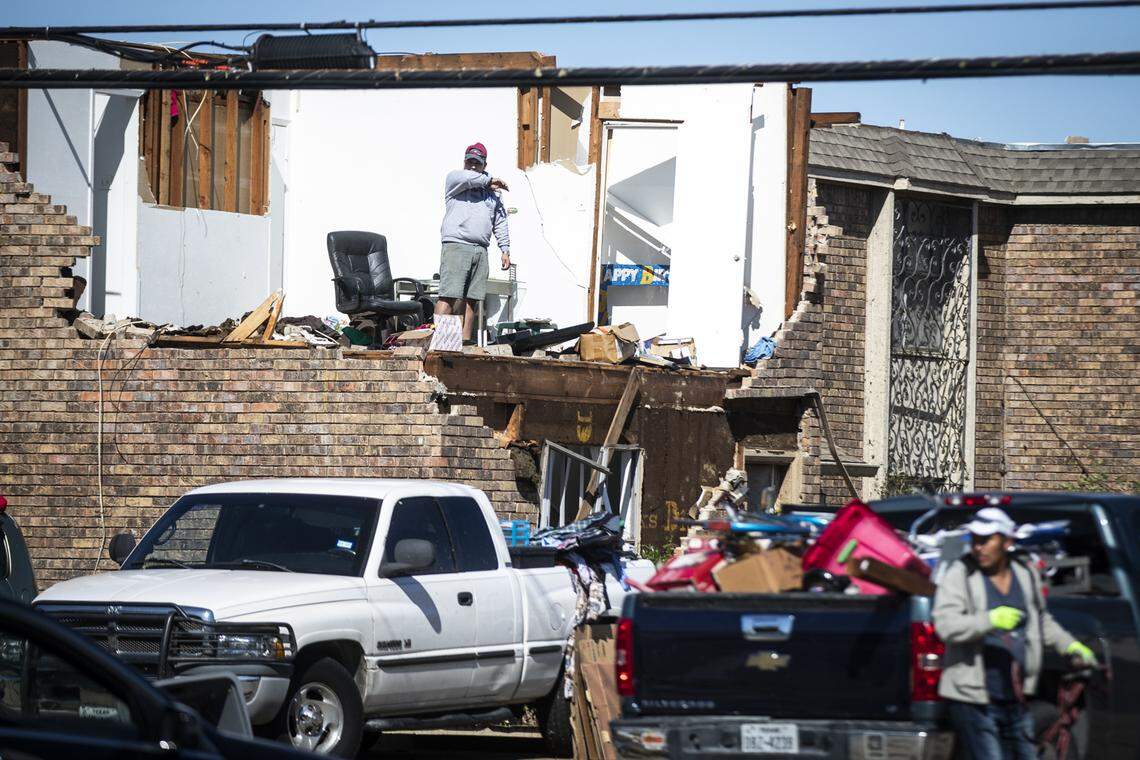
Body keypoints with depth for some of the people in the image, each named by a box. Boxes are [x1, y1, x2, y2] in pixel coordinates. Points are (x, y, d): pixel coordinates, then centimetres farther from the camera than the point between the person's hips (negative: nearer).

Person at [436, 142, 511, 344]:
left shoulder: (491, 193, 24)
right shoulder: (454, 179, 9)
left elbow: (500, 223, 24)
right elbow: (465, 177, -14)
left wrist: (505, 249, 14)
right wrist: (489, 180, 2)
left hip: (480, 250, 6)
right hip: (456, 245, -6)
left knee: (471, 299, 2)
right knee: (449, 296, -15)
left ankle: (465, 341, 3)